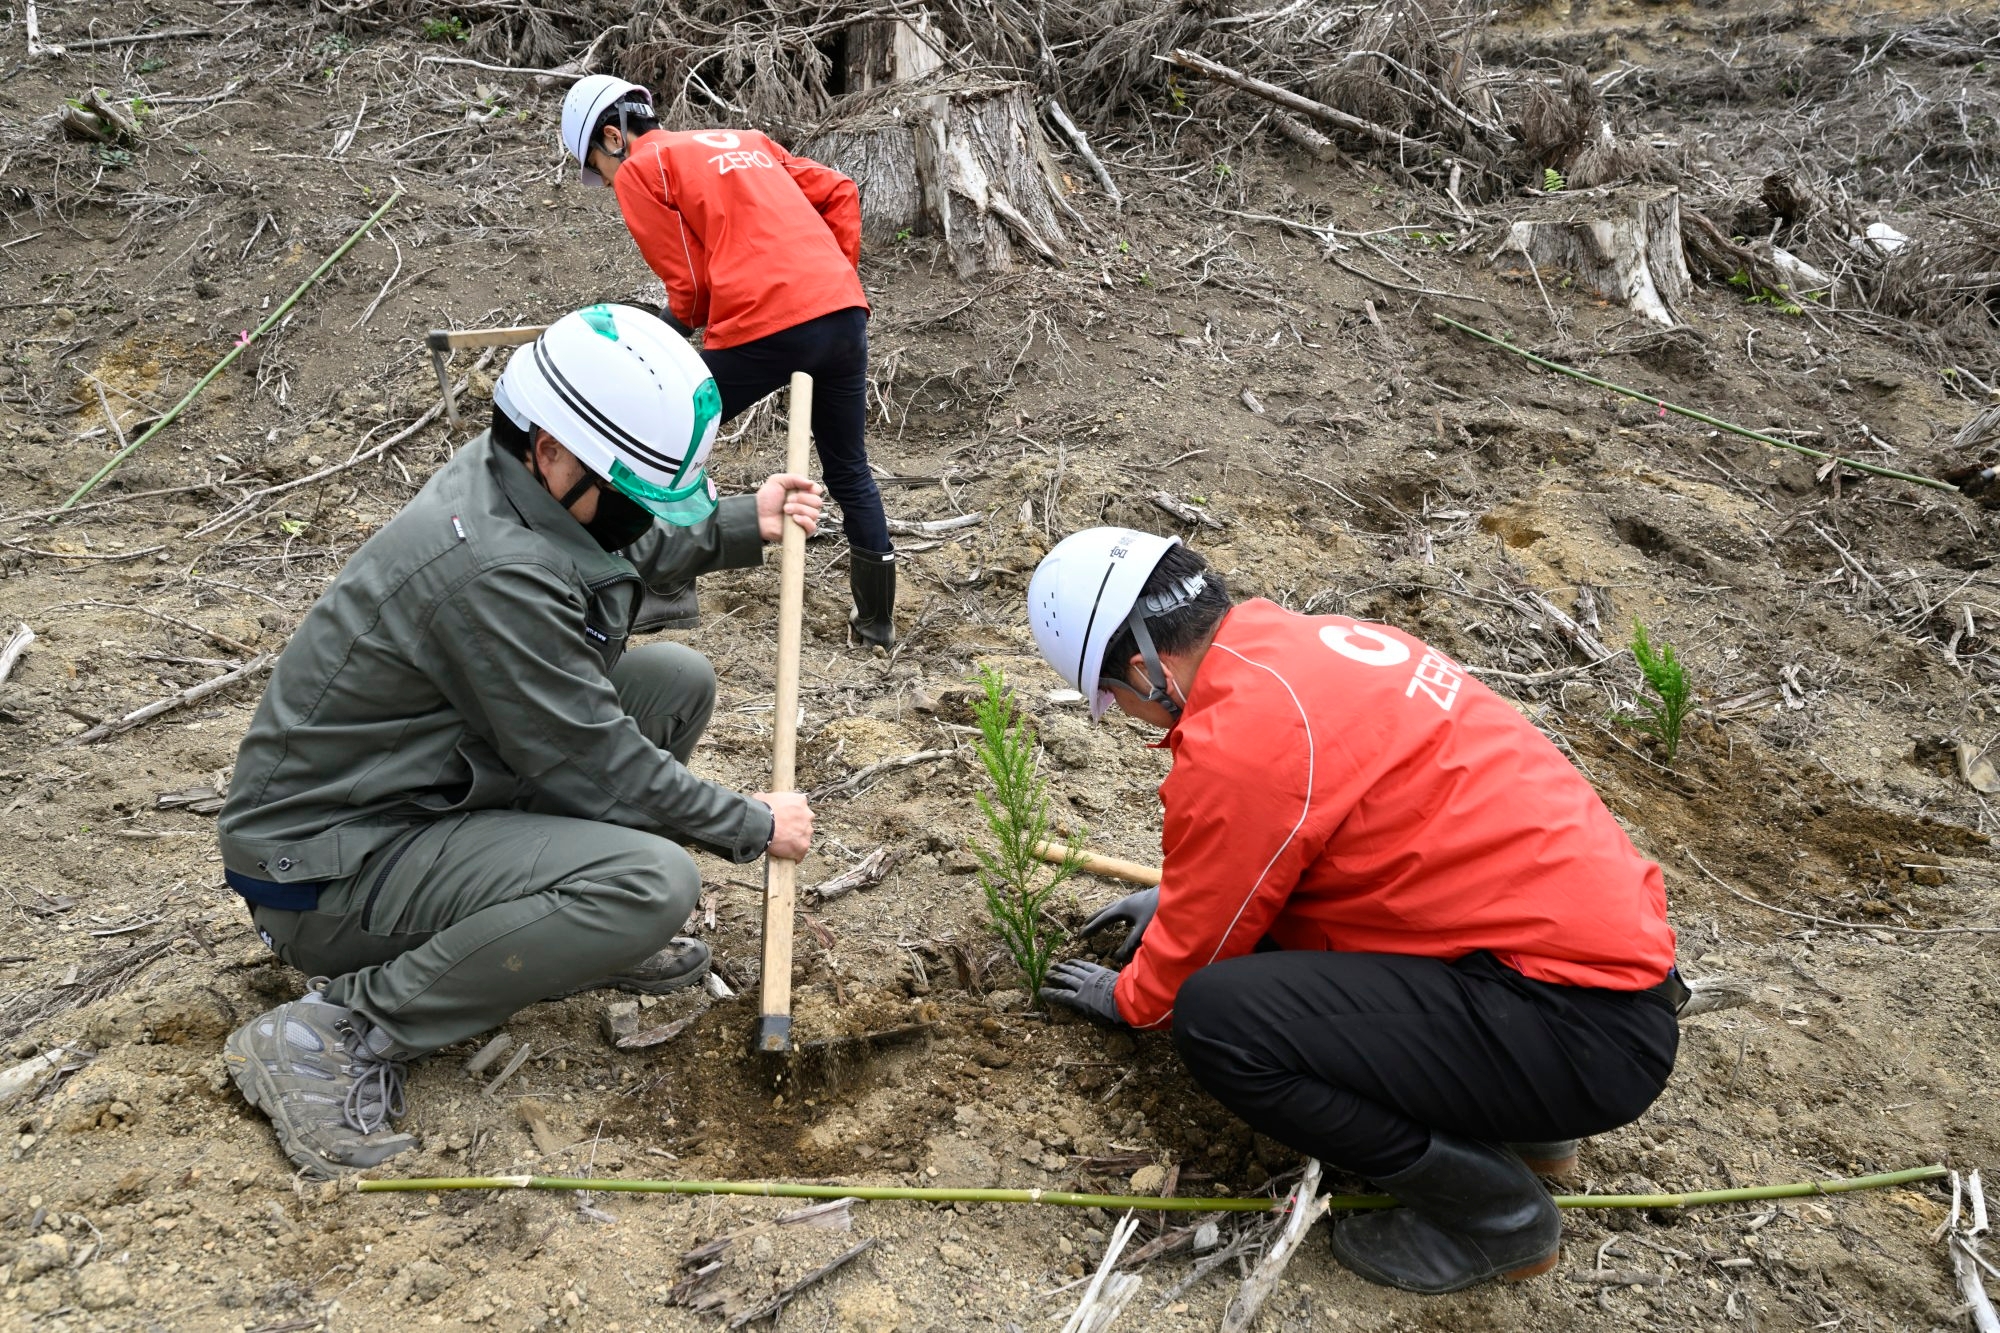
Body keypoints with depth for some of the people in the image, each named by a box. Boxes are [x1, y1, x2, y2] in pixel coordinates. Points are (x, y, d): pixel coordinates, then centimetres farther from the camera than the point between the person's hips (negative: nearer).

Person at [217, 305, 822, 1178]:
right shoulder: (494, 568, -31)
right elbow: (596, 766, -22)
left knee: (677, 680, 4)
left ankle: (576, 928, 15)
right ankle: (341, 1029, -16)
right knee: (653, 880, -28)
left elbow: (631, 551, 22)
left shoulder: (516, 478, -3)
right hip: (331, 864, -9)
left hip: (433, 787, 10)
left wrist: (744, 528, 9)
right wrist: (754, 827, -9)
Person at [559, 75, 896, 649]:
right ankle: (877, 621, 24)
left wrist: (666, 328, 22)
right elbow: (839, 193, 22)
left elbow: (691, 285, 2)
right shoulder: (744, 140, 27)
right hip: (845, 309, 6)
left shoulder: (640, 169, 8)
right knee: (850, 473, 19)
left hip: (762, 327, -6)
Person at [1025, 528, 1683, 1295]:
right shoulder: (1313, 643, 7)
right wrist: (1179, 896, 36)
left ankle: (1493, 1210, 2)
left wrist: (1127, 998, 18)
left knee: (1218, 1020, -18)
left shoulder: (1240, 743, -20)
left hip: (1587, 1031, -10)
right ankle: (1518, 1118, 21)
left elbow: (1196, 951, -3)